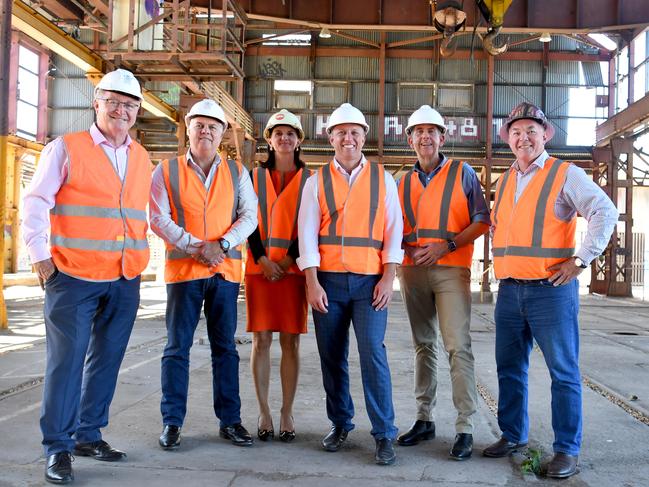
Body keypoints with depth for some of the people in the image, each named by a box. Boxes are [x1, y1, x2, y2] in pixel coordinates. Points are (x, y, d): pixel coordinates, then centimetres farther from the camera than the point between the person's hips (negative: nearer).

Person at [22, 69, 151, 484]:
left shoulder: (142, 158, 13)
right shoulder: (67, 148, -1)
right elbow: (36, 203, -4)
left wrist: (141, 256, 13)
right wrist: (40, 255, -10)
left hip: (125, 280, 5)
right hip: (73, 276, -5)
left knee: (106, 360, 11)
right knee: (67, 360, -2)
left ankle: (88, 435, 25)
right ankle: (58, 447, 9)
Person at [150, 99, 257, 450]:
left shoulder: (236, 172, 10)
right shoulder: (166, 172, 4)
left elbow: (249, 216, 2)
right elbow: (158, 219, -5)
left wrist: (222, 244, -14)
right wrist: (196, 246, -14)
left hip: (225, 270, 2)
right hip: (183, 269, -2)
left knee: (225, 348, 8)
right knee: (177, 347, 3)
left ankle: (230, 420, 16)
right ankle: (172, 422, 13)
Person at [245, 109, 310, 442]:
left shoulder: (309, 179, 8)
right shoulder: (256, 176, 11)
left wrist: (289, 258, -10)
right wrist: (262, 259, -8)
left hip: (293, 268, -1)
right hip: (259, 267, 1)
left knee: (291, 341, 1)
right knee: (261, 339, 1)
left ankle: (287, 413, 11)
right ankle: (264, 412, 11)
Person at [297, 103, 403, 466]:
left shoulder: (383, 179, 8)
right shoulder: (317, 181, 7)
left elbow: (394, 230, 4)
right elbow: (307, 233, 1)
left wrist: (388, 277, -5)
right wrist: (312, 283, -6)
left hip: (370, 281, -1)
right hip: (328, 281, 1)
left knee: (373, 352, -9)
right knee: (332, 357, 7)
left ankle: (385, 435, 1)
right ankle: (340, 424, 24)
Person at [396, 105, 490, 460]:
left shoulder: (462, 173, 3)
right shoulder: (404, 182, 14)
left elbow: (482, 221, -2)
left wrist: (445, 245, -13)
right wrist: (408, 248, -4)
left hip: (450, 268, -4)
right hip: (412, 270, 4)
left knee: (458, 347, -11)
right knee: (423, 346, 11)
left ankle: (465, 428, -5)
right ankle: (424, 419, 20)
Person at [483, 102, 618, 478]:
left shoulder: (566, 174, -3)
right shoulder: (504, 182, 15)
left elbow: (606, 212, -11)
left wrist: (581, 260, -15)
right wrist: (504, 264, 14)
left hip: (551, 290, -6)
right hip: (509, 291, 6)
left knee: (564, 373, 1)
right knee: (510, 369, 13)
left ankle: (567, 450, 12)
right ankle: (513, 436, 27)